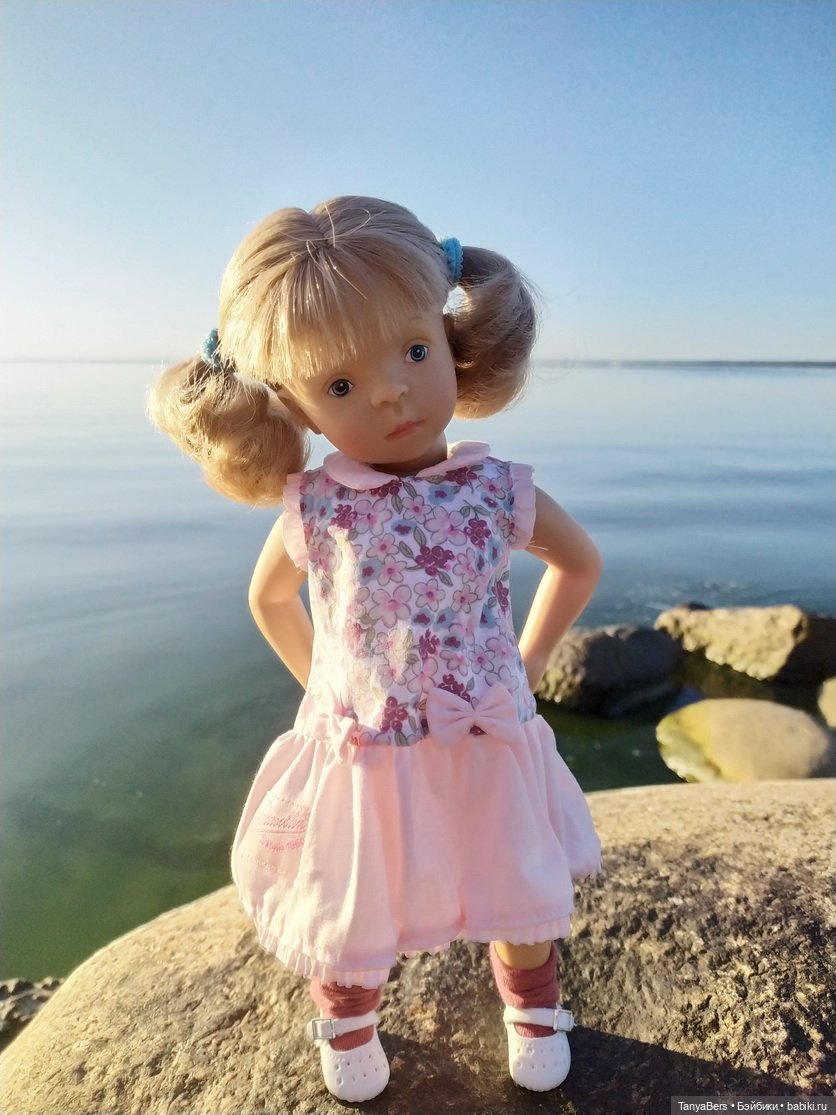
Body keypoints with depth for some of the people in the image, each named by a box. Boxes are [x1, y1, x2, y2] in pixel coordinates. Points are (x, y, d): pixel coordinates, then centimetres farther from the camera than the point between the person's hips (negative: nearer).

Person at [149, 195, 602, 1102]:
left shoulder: (498, 492, -13)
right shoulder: (314, 510, -14)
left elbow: (580, 562, 6)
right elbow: (269, 598, 7)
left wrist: (525, 663, 3)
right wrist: (323, 684, 3)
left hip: (487, 752, 1)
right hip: (357, 757, 0)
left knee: (517, 895, 21)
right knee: (348, 913, 20)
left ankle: (532, 1007, 57)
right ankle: (347, 1025, 56)